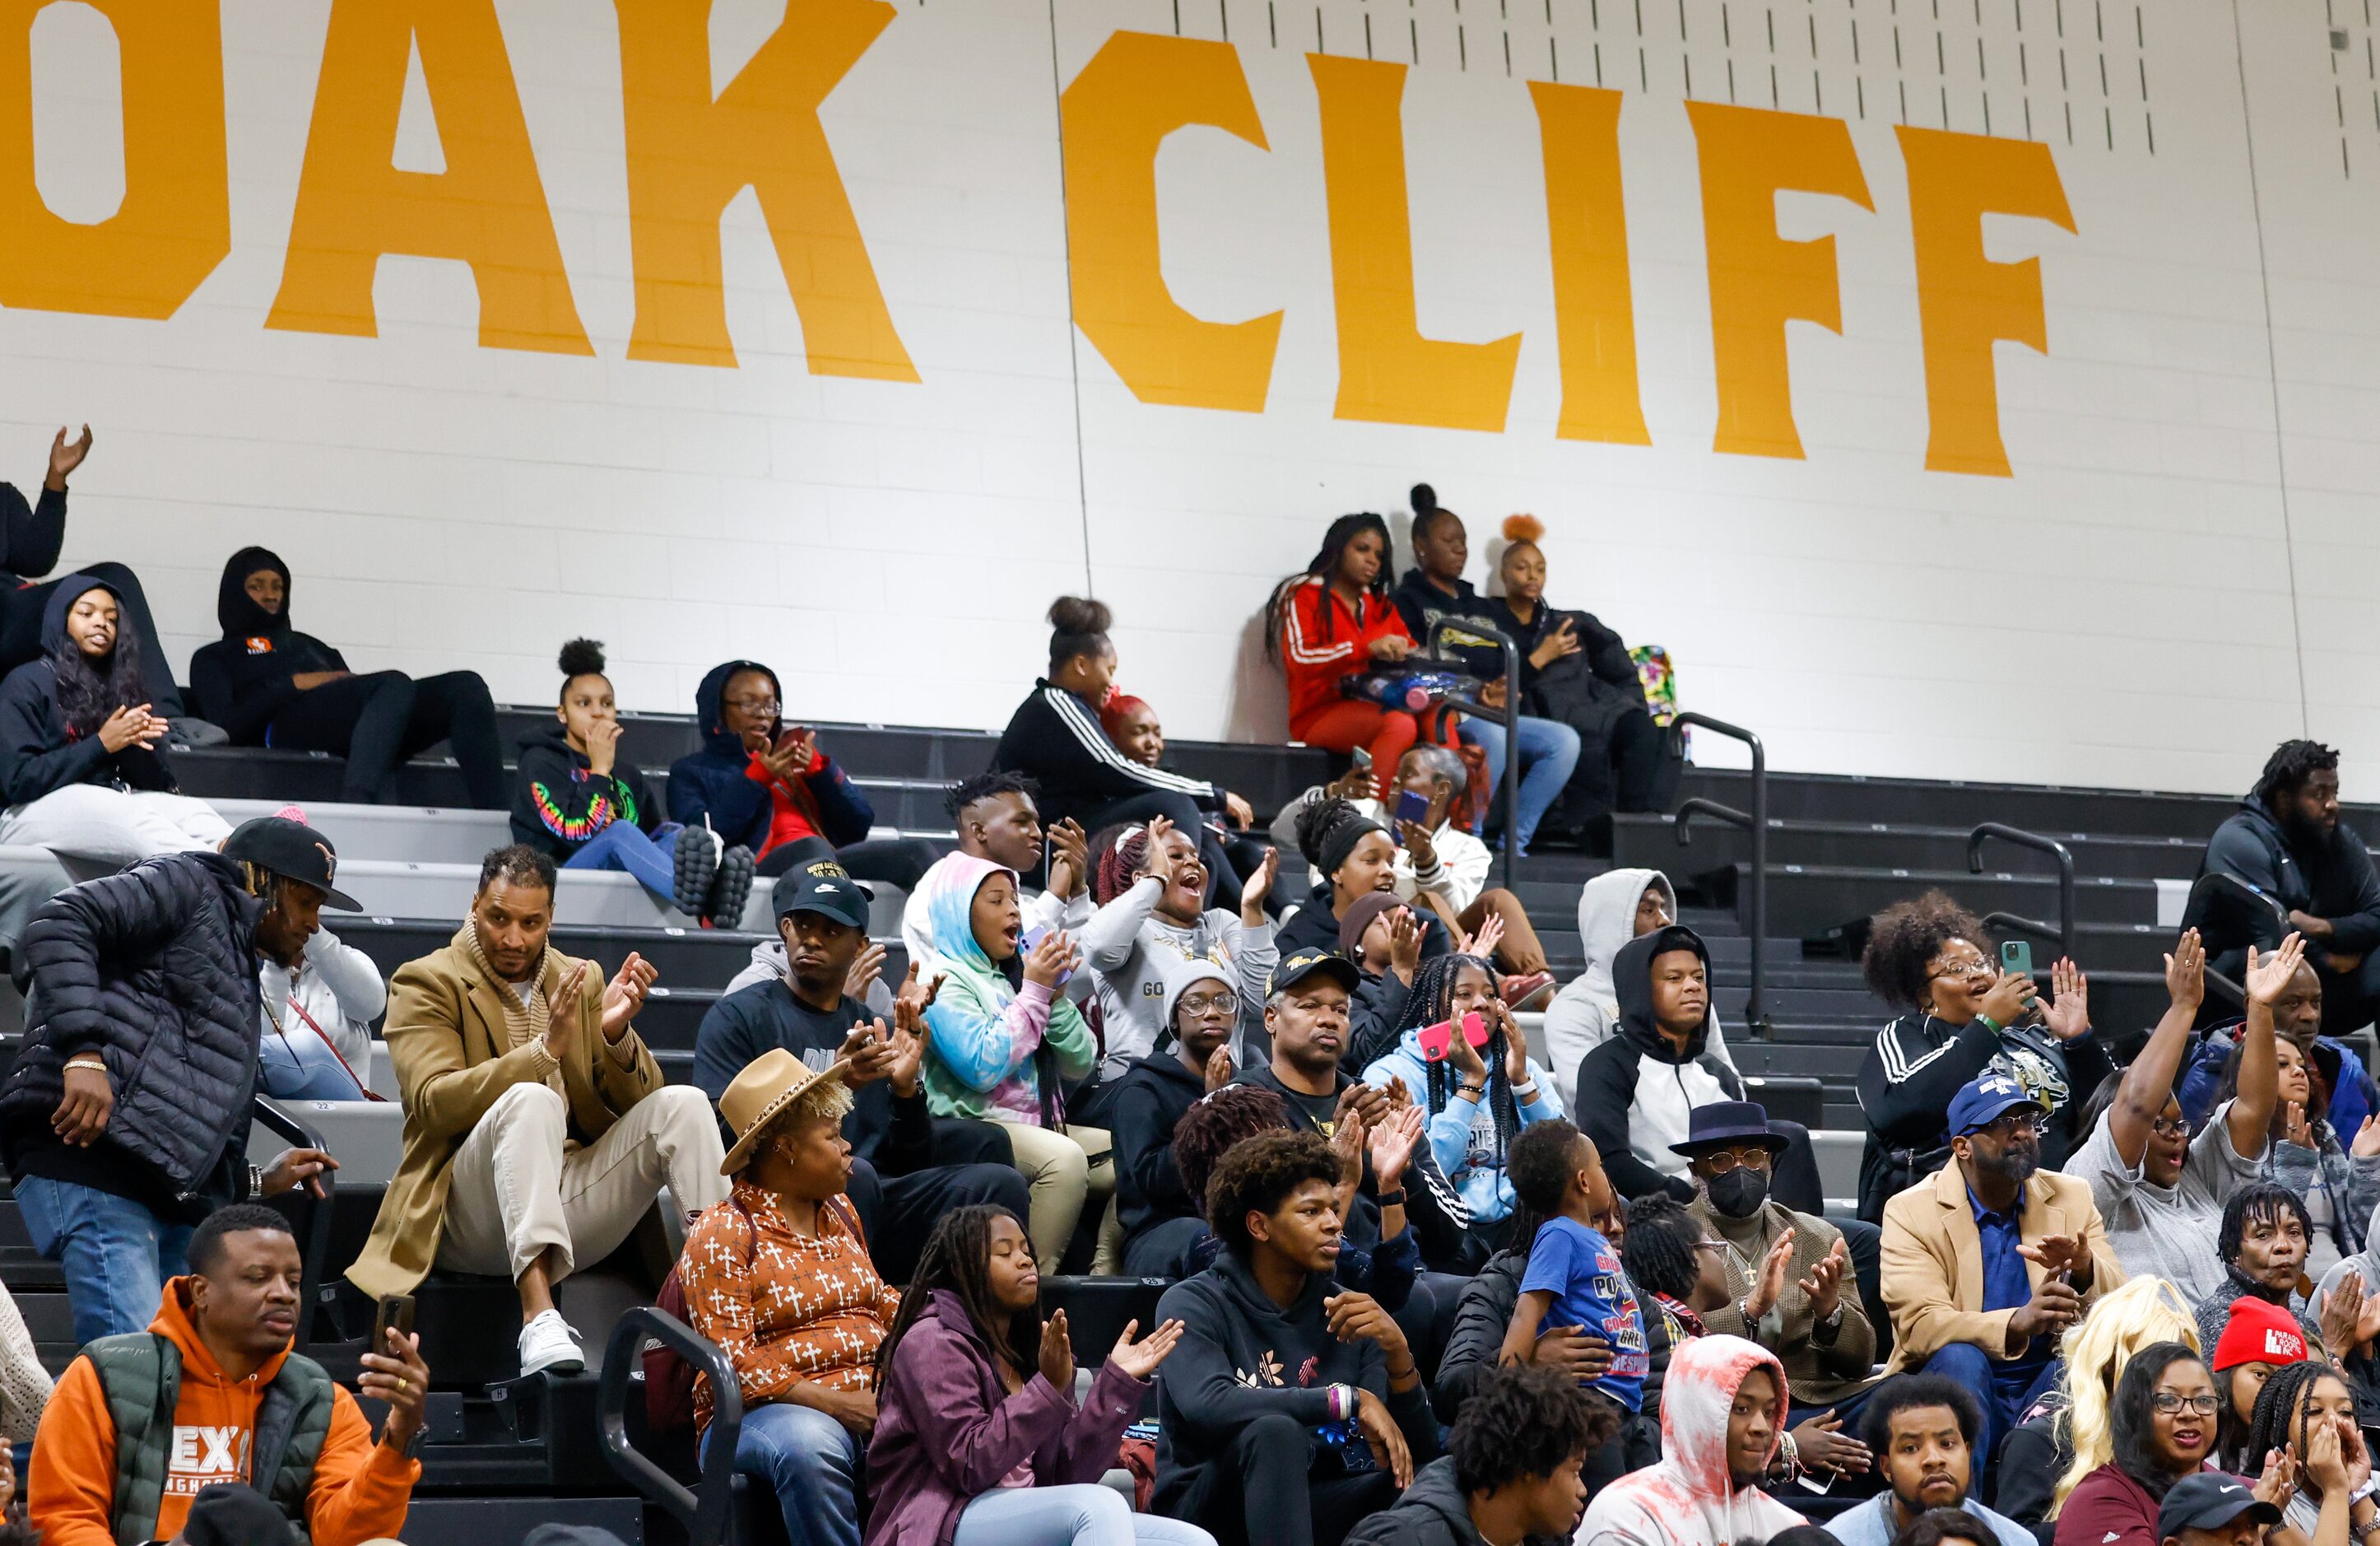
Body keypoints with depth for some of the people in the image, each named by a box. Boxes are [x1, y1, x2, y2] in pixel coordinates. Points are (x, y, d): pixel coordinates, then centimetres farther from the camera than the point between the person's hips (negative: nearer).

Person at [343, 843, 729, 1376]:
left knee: (683, 1104, -16)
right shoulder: (425, 983, 3)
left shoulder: (582, 981, 18)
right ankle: (538, 1316, -52)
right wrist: (545, 1049, -23)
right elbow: (436, 1102, -14)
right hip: (470, 1211, -5)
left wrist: (617, 1035, -11)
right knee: (531, 1100, -35)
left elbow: (637, 1101, 10)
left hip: (570, 1203, 5)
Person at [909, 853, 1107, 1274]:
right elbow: (982, 1069, -19)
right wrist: (1034, 993, -11)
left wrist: (1054, 994, 1)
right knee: (1064, 1158, -33)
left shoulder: (1011, 977, 18)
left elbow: (1079, 1065, 15)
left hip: (1038, 1124, 8)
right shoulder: (944, 982, -4)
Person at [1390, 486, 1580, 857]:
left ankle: (1515, 842, -22)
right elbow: (1413, 668, -5)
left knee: (1565, 740, -20)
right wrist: (1476, 692, -16)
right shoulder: (1407, 600, 9)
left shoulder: (1484, 610, 28)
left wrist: (1507, 692, -6)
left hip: (1497, 715, 6)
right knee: (1491, 737, -39)